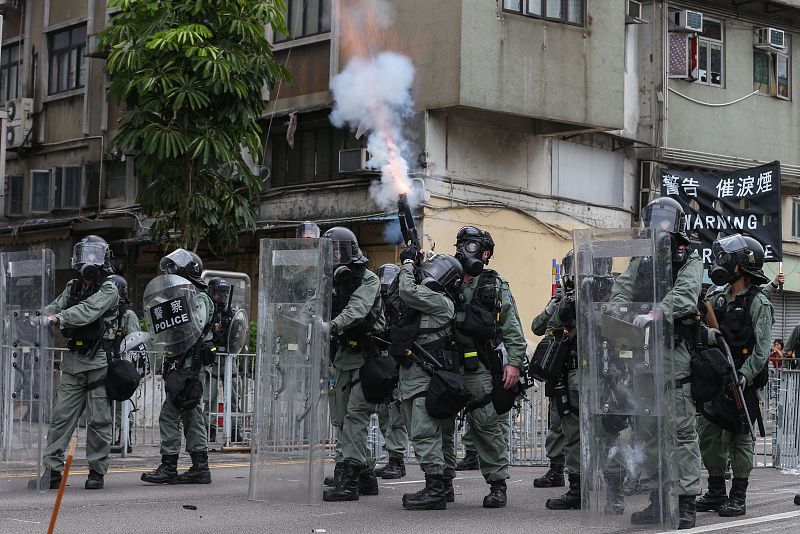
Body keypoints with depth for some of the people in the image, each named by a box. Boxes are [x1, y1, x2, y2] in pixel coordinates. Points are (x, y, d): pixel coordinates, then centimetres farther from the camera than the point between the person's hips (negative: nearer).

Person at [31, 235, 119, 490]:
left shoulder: (108, 290, -3)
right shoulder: (73, 288, 15)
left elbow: (87, 311, -20)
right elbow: (54, 308, 2)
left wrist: (59, 318, -33)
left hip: (99, 363, -5)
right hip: (73, 362, 5)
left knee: (99, 420, -1)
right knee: (61, 416, -1)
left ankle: (97, 472, 8)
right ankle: (52, 471, 2)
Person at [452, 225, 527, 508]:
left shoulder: (496, 287, 7)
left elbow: (513, 330, 1)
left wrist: (514, 363, -7)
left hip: (478, 368, -4)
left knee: (485, 424, -8)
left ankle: (497, 484, 0)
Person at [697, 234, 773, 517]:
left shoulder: (758, 303, -8)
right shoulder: (716, 296, 11)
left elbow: (762, 348, -13)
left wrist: (744, 376, -22)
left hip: (743, 382, -6)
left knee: (739, 439, 0)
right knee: (708, 435, 8)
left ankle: (738, 499, 7)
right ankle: (716, 493, 19)